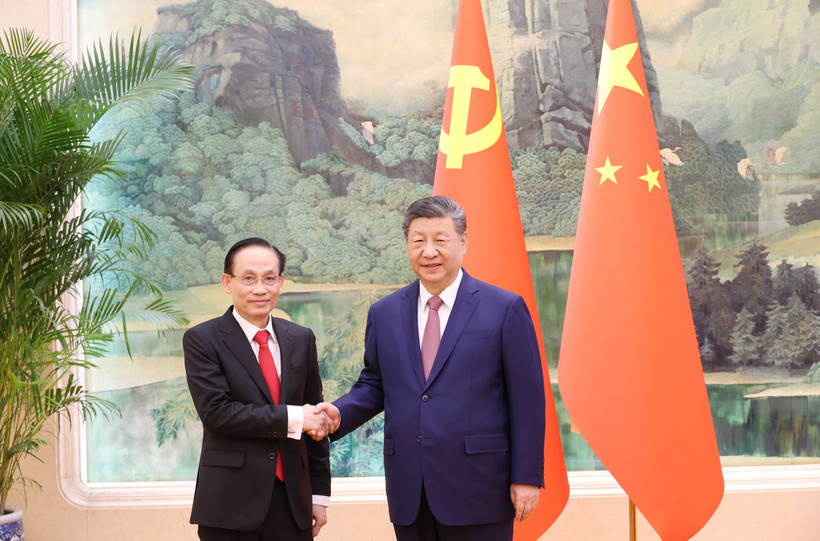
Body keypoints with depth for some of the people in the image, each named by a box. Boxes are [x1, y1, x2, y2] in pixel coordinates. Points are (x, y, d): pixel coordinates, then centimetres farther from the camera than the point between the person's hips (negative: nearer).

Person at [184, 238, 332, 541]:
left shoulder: (301, 339, 10)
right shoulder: (202, 340, -3)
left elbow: (315, 419, 11)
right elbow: (215, 412, -14)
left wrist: (319, 493, 9)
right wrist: (292, 418, -16)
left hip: (292, 500, 4)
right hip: (230, 505, -4)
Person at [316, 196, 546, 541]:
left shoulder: (505, 309, -2)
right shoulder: (384, 313, 10)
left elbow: (527, 399, -4)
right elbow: (373, 385, 17)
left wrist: (526, 477, -7)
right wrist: (340, 414, -4)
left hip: (477, 492, -4)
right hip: (410, 497, 4)